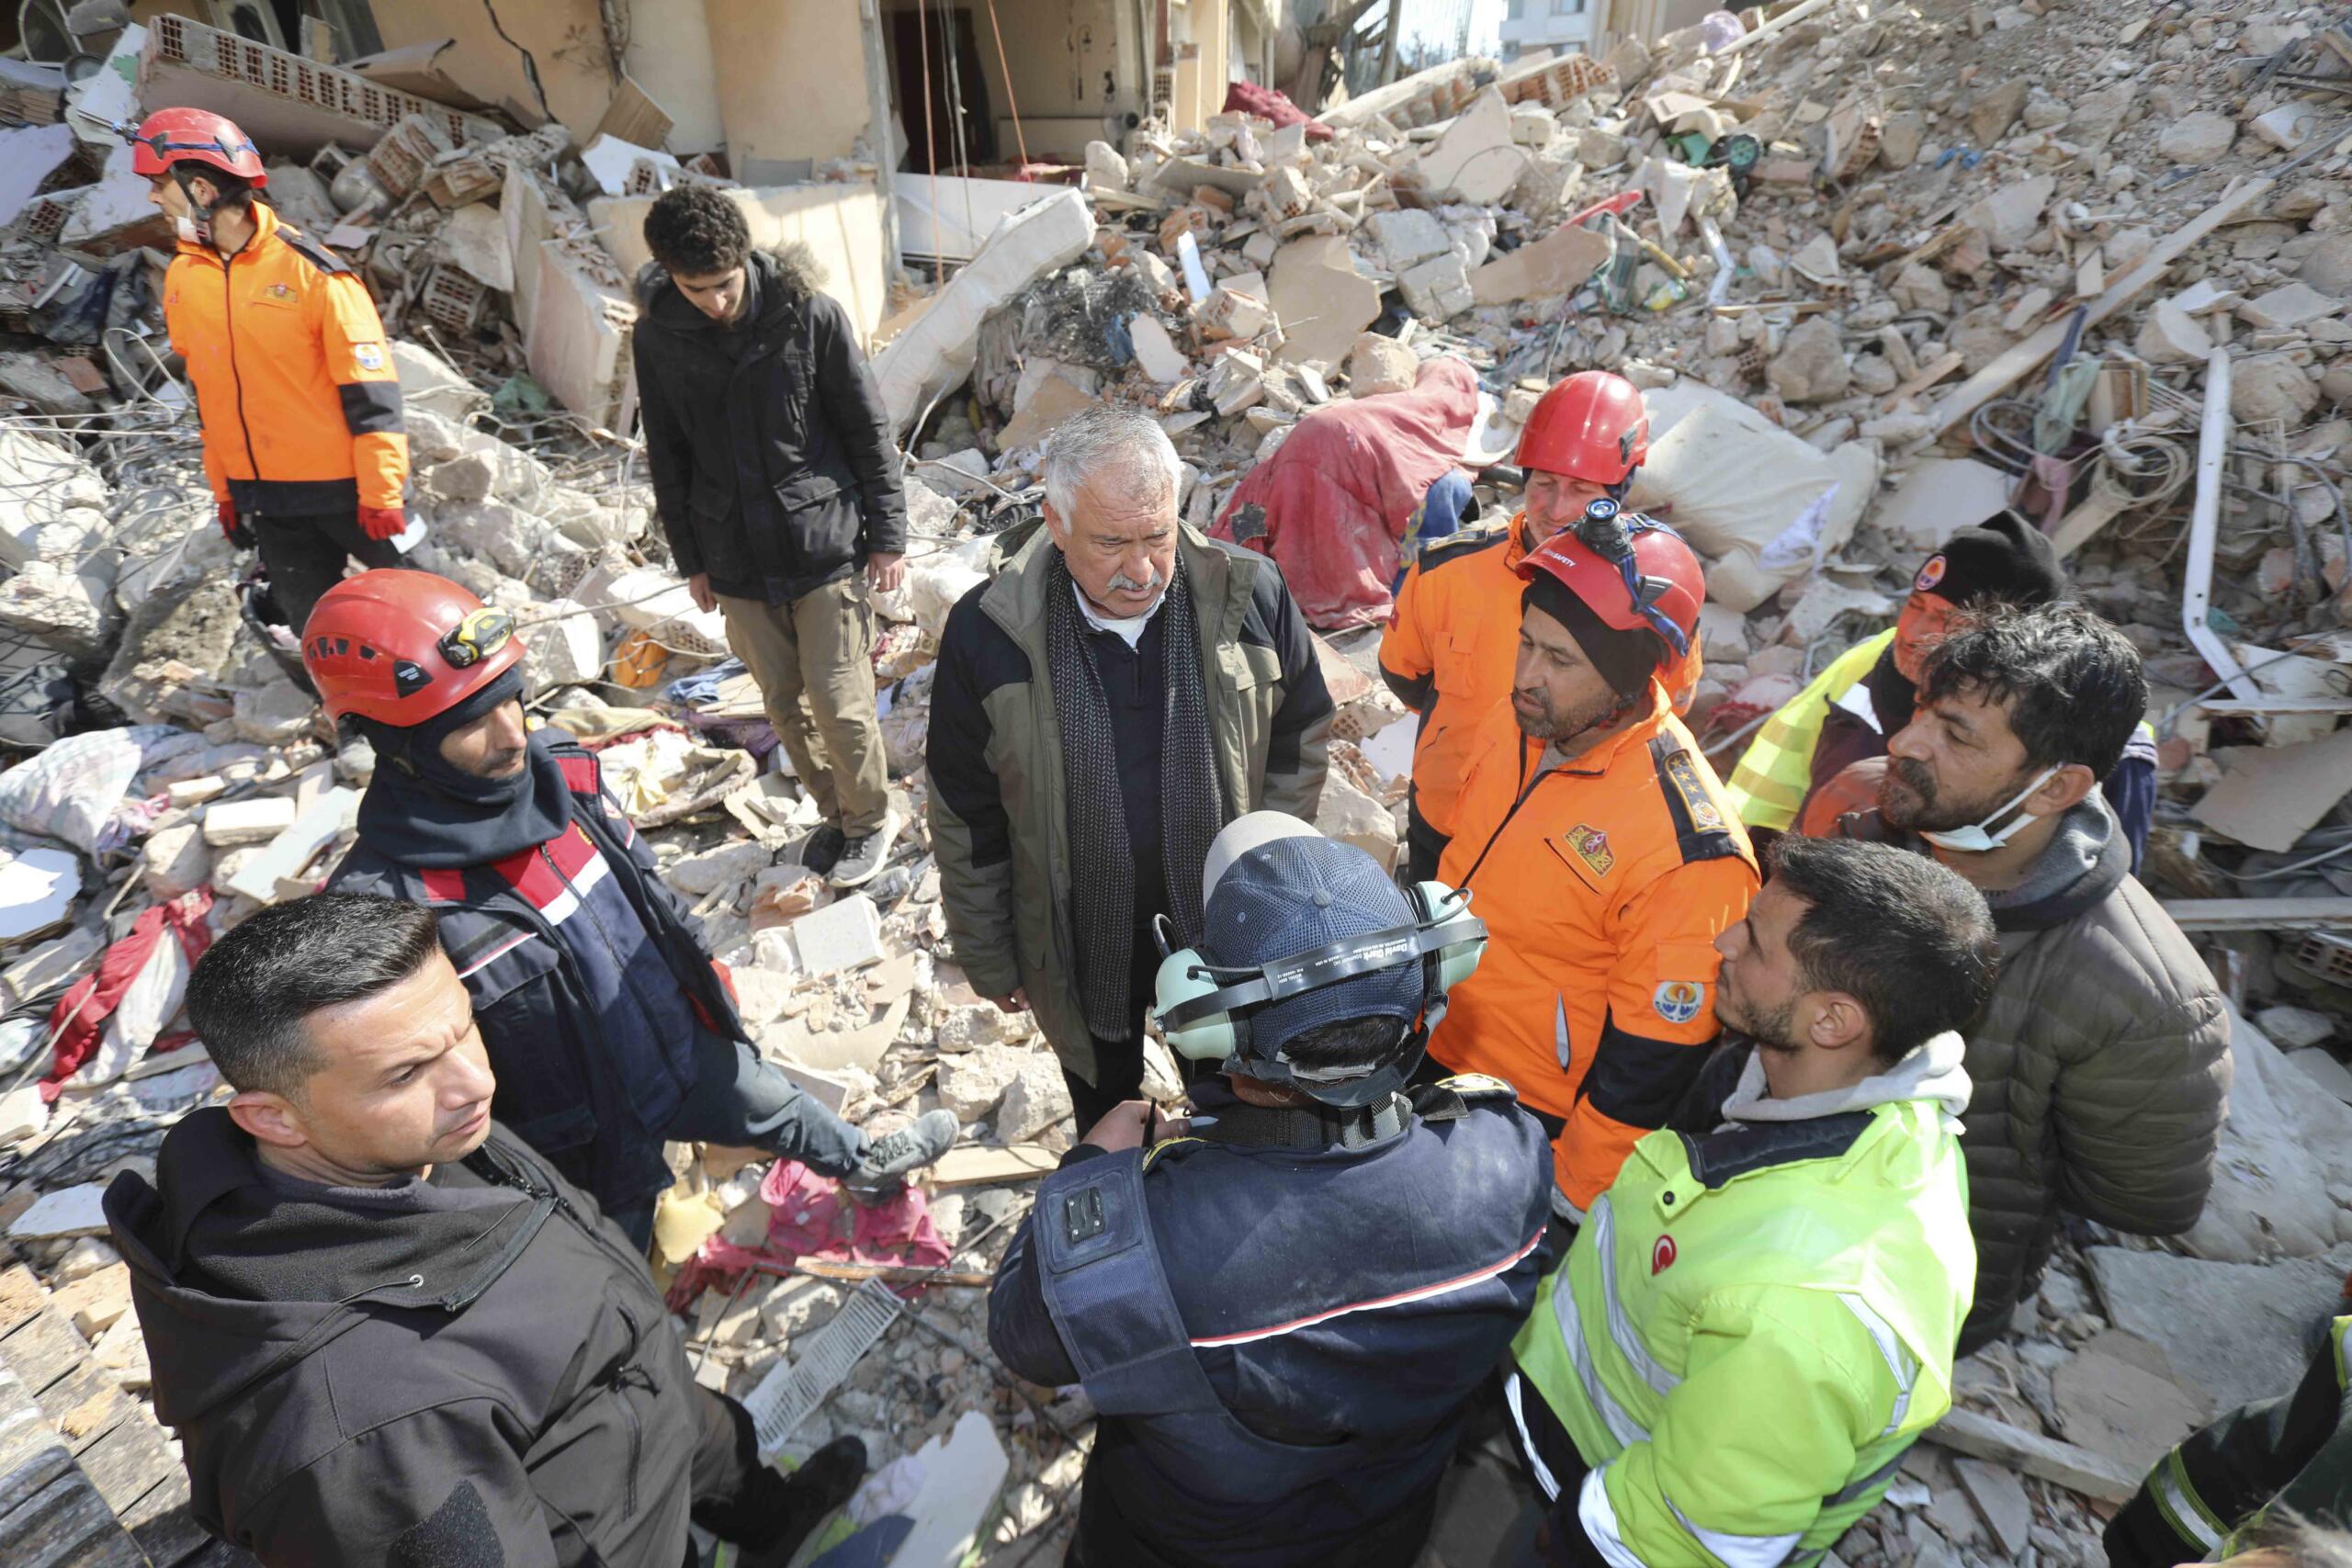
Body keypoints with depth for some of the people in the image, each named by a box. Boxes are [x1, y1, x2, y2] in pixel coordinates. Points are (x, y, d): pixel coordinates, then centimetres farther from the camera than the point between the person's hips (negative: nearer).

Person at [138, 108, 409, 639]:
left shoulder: (308, 268, -12)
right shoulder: (182, 278, 8)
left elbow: (369, 391, -14)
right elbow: (207, 394, 16)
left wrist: (381, 495, -16)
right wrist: (224, 490, 16)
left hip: (345, 487, -6)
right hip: (265, 498, 6)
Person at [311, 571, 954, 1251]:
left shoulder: (561, 769, -12)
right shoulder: (382, 907, -33)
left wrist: (704, 979, 16)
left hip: (683, 1043, 6)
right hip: (588, 1141, -5)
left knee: (784, 1110, 31)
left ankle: (864, 1165, 62)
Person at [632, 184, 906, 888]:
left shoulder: (810, 314, -11)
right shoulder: (657, 336, -1)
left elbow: (869, 429, -4)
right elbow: (667, 455, 9)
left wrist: (888, 536, -4)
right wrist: (690, 558, 12)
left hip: (827, 546, -4)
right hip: (736, 560, 4)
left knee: (839, 701, -1)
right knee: (785, 703, 13)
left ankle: (872, 818, 23)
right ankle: (835, 812, 34)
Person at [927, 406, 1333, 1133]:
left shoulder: (1250, 595, -19)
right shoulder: (987, 635, -21)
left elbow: (1299, 741, -3)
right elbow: (967, 822, -9)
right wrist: (988, 960, 0)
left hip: (1227, 932, 1)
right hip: (1079, 945, 0)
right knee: (1104, 1106, 28)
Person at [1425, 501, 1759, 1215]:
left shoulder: (1688, 852, -30)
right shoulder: (1514, 726, -9)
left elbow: (1650, 1066, -22)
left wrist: (1567, 1202, -14)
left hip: (1530, 1123, -6)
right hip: (1431, 1054, 7)